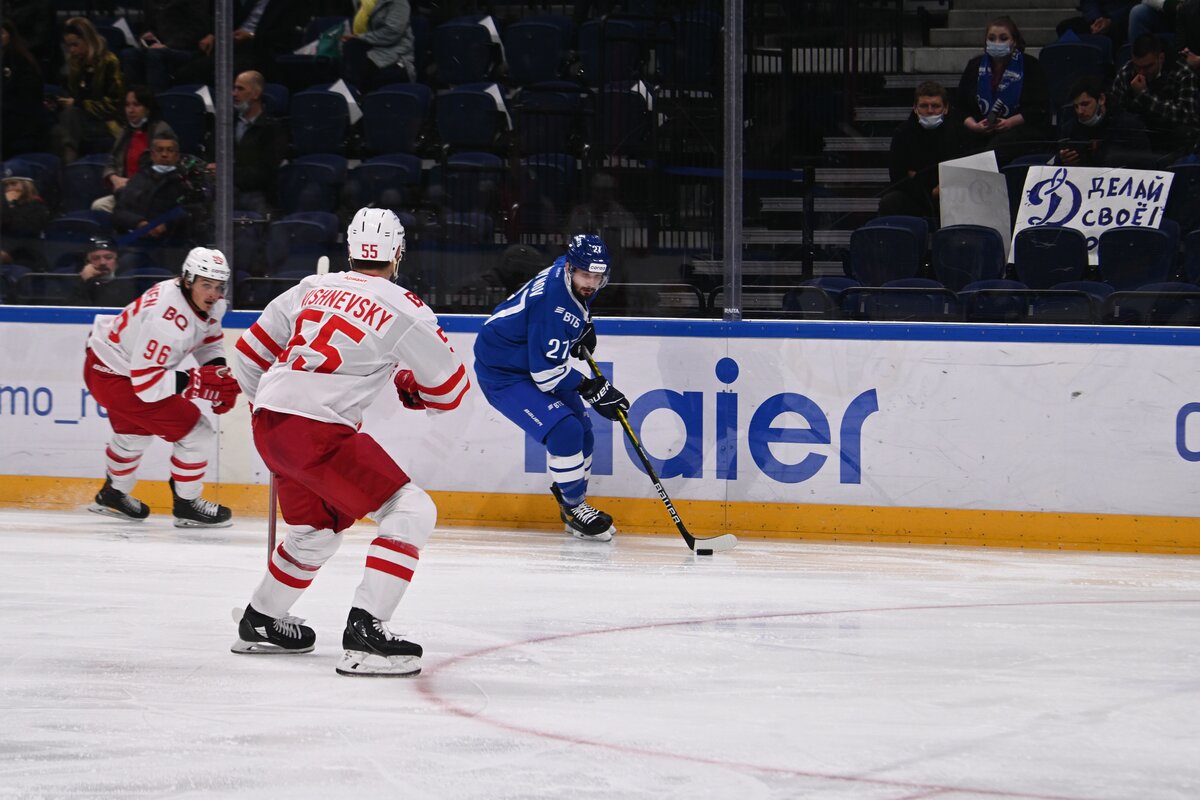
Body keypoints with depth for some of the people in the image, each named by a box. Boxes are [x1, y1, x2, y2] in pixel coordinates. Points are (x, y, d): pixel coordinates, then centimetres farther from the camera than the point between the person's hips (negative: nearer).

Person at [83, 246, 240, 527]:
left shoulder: (211, 303, -8)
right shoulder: (167, 319, -36)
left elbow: (209, 340, 12)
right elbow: (145, 382, -34)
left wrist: (220, 376, -4)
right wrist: (197, 381, -36)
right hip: (111, 376, -10)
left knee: (135, 433, 34)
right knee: (197, 433, -10)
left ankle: (112, 495, 58)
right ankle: (186, 505, 8)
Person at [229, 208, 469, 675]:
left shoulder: (311, 289, 14)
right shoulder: (403, 310, -3)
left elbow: (250, 354, 20)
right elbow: (449, 391, 5)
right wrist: (408, 385, 26)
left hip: (269, 424, 8)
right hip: (319, 431, -8)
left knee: (316, 529, 29)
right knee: (411, 514, -5)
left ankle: (259, 622, 43)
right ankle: (364, 634, -17)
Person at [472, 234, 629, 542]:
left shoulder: (569, 271, -5)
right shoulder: (553, 303, -34)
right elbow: (546, 372, -31)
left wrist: (584, 325, 13)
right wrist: (591, 388, -25)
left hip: (535, 363, 10)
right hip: (502, 374, -10)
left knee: (582, 428, 13)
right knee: (565, 430, -22)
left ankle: (574, 505, 30)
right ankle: (574, 508, -5)